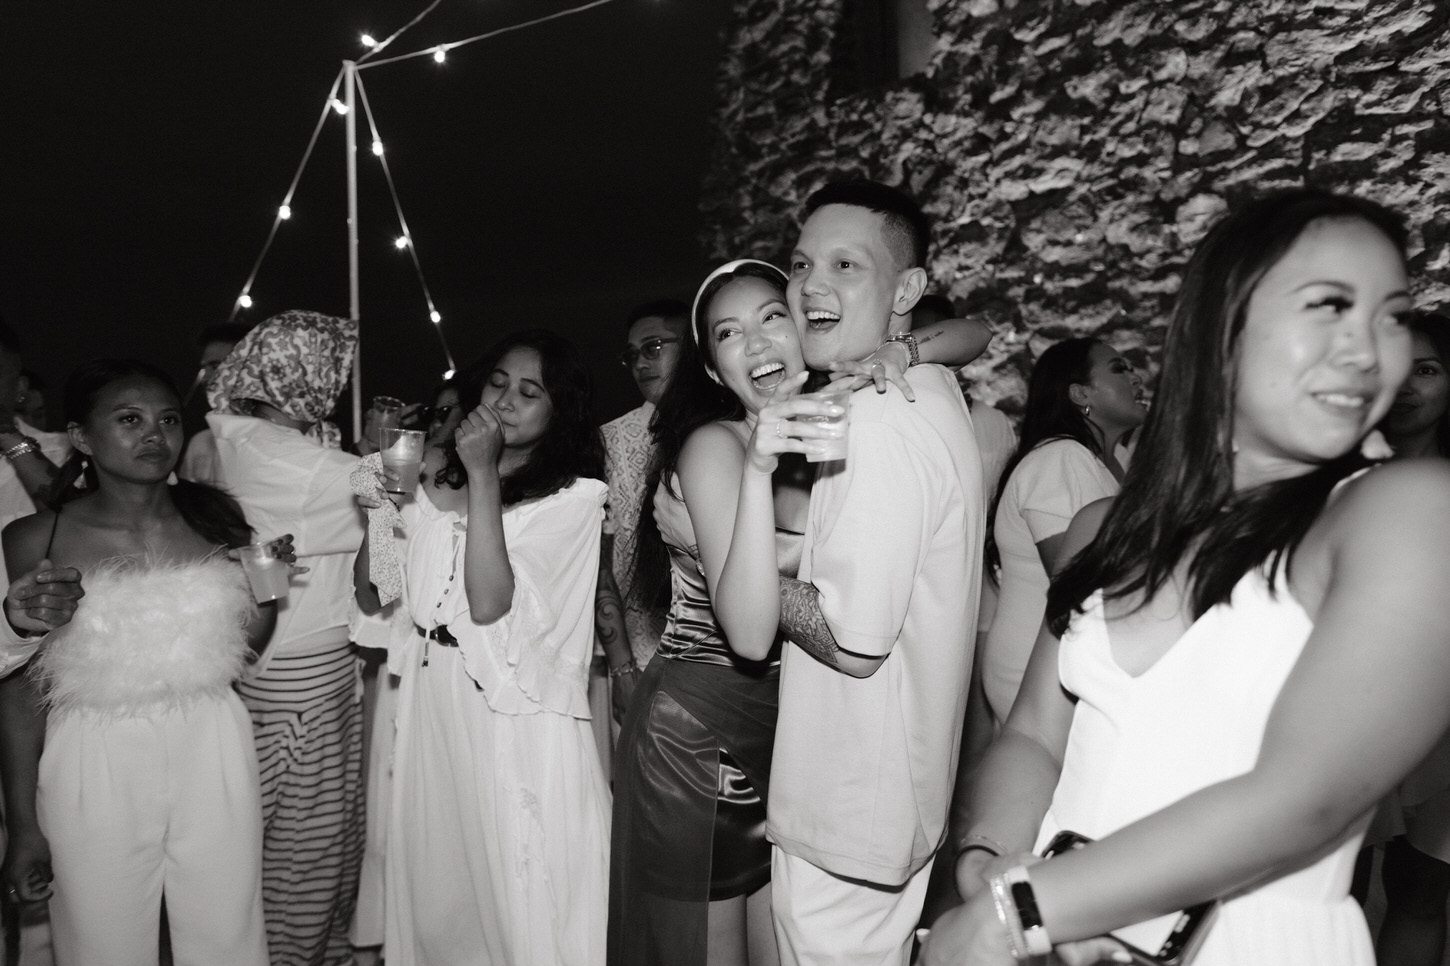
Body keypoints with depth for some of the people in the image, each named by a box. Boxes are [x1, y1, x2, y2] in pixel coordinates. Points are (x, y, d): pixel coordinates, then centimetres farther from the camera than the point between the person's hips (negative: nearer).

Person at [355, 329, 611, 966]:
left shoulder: (576, 496, -8)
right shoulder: (436, 481, 9)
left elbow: (490, 603, -18)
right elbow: (371, 597, 12)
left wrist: (484, 475, -17)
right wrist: (378, 499, 1)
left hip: (512, 717, -5)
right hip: (429, 704, 5)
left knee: (518, 894, 5)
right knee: (434, 888, 17)